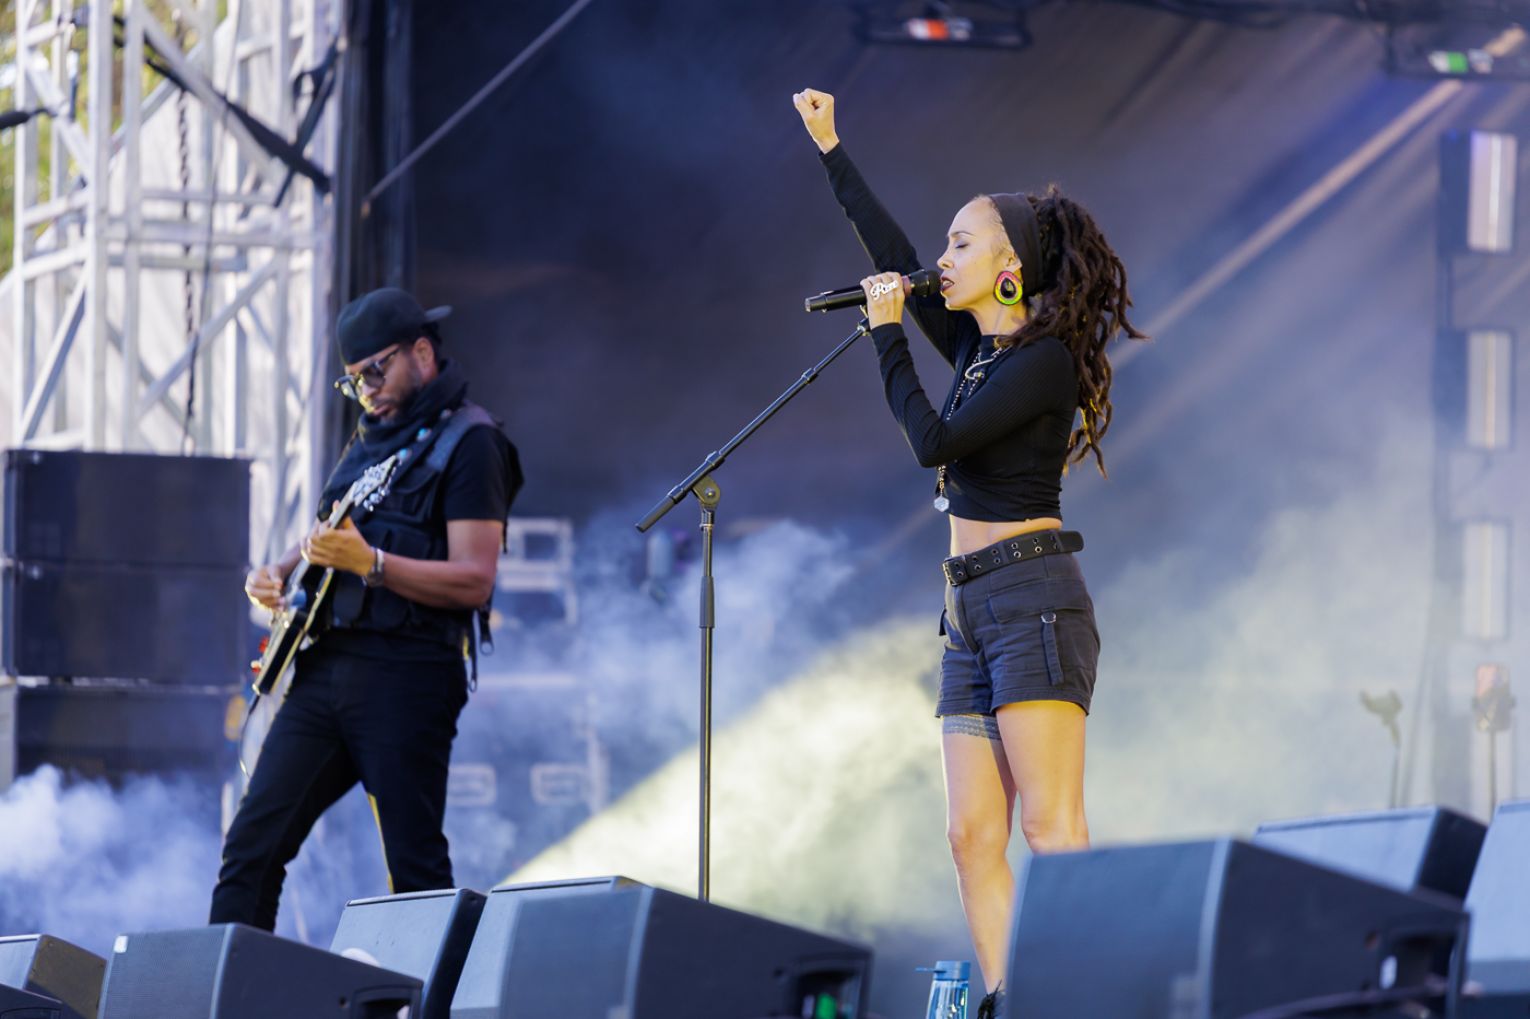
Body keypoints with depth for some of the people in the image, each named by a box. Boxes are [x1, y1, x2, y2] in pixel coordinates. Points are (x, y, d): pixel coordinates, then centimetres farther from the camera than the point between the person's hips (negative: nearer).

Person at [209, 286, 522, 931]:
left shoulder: (467, 440, -5)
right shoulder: (372, 437, 21)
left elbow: (473, 581, -14)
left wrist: (368, 561, -24)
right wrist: (278, 573, 10)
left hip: (405, 677, -8)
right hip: (324, 666, 8)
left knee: (416, 870, -6)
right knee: (253, 843, 1)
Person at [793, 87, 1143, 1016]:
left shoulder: (1044, 360, -9)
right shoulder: (981, 348, 15)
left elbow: (935, 441, -14)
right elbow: (897, 261, 25)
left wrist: (888, 336, -4)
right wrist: (832, 151, 27)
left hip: (1032, 598, -9)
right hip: (973, 608, 9)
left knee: (1052, 827, -15)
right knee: (974, 836, -1)